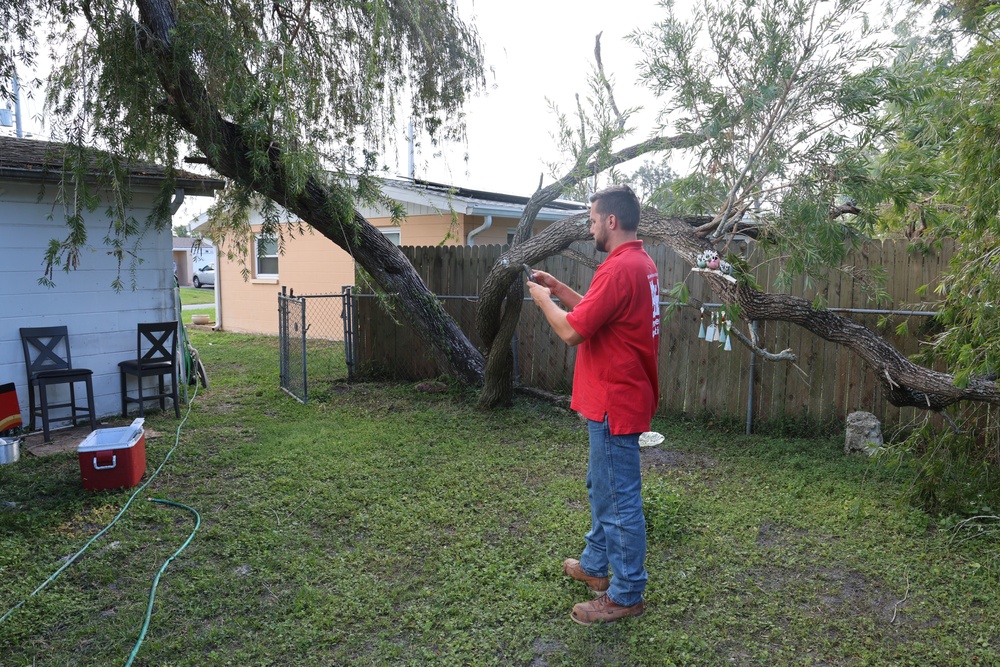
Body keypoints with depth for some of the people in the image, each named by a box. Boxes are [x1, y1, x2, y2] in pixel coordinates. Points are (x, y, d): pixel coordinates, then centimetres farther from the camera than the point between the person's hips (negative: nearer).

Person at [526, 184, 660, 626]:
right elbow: (595, 311, 18)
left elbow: (571, 331, -23)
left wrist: (544, 301, -5)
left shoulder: (619, 269, -22)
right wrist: (557, 287, 11)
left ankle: (626, 596, 17)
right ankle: (596, 565, 39)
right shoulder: (640, 263, 11)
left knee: (619, 499, 2)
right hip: (620, 396, 11)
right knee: (601, 486, 23)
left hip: (616, 404, -11)